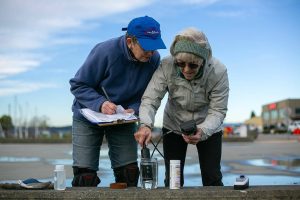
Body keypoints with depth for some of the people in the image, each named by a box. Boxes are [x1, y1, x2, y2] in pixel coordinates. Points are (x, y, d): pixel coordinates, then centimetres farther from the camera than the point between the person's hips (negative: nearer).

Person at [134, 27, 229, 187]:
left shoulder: (218, 72, -27)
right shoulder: (166, 67, -27)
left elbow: (218, 110, -23)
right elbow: (150, 99, -27)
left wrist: (202, 131, -42)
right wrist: (145, 125, -47)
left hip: (208, 127, 0)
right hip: (173, 126, 1)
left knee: (213, 179, 2)